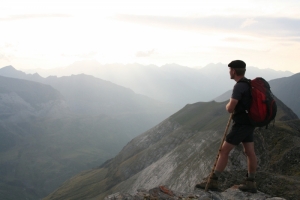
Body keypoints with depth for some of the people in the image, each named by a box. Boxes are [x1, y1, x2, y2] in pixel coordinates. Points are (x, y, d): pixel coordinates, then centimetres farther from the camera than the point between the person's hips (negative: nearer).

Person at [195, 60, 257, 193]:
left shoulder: (239, 86, -22)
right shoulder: (249, 84, 10)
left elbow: (230, 109, -25)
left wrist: (228, 105, -2)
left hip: (241, 125, -10)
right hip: (248, 124, 10)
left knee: (224, 151, -6)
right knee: (250, 152, 11)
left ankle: (212, 181, -2)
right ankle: (250, 183, 17)